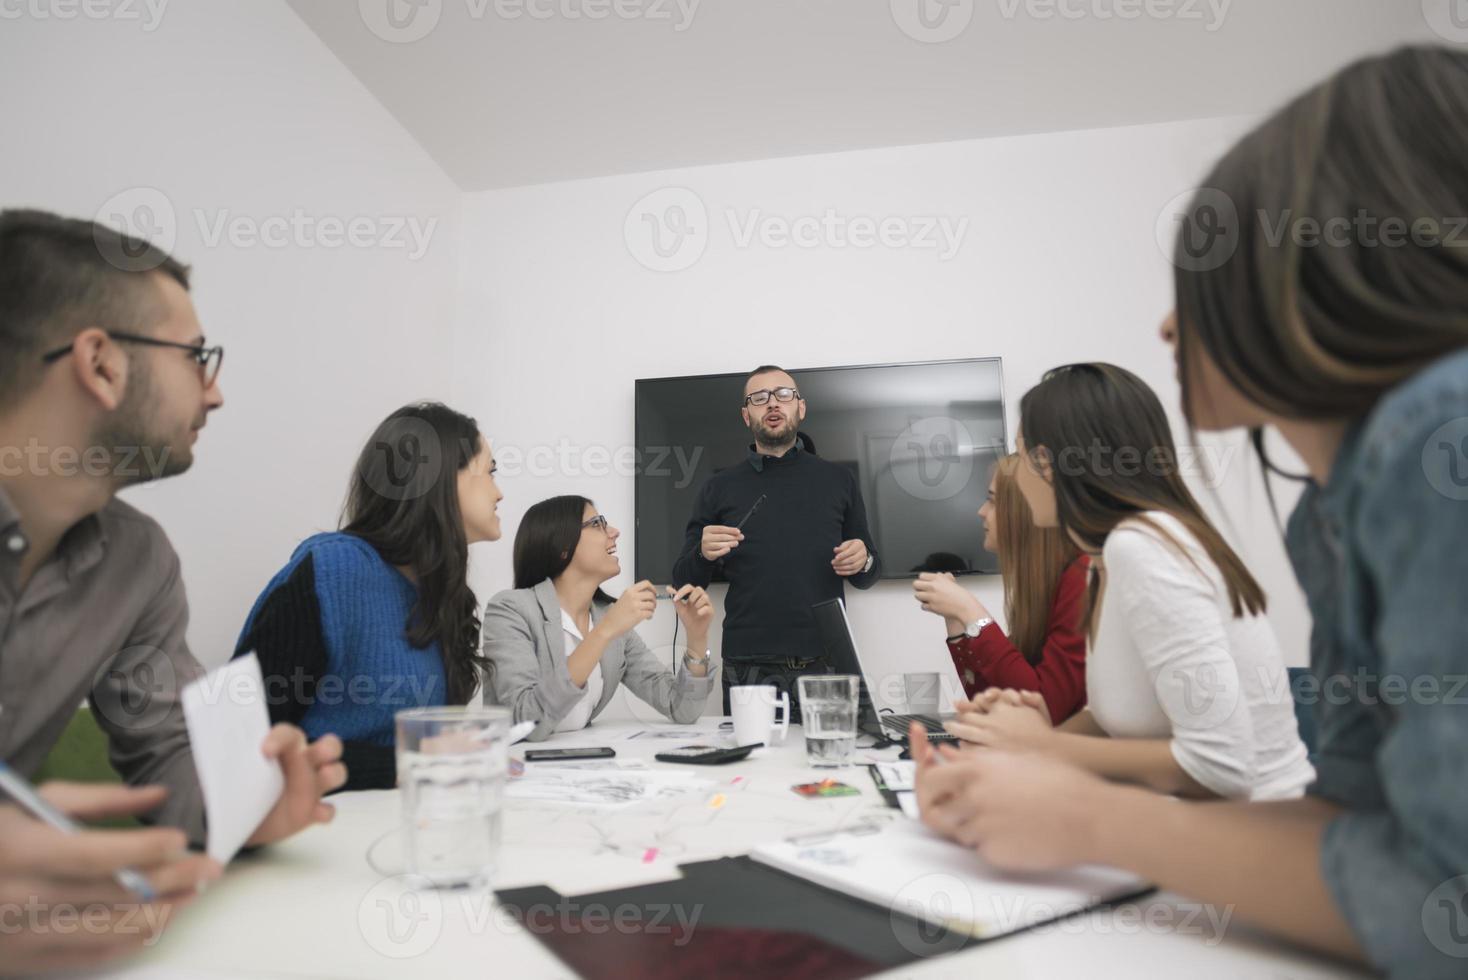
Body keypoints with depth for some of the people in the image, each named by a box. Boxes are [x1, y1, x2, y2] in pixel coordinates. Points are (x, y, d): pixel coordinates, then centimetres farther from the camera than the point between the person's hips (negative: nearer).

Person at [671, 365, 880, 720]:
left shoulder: (838, 480, 9)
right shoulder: (719, 488, 7)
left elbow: (867, 578, 15)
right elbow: (684, 584, 7)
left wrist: (863, 562, -7)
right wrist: (703, 554, -13)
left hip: (825, 667, 1)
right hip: (748, 673, -1)